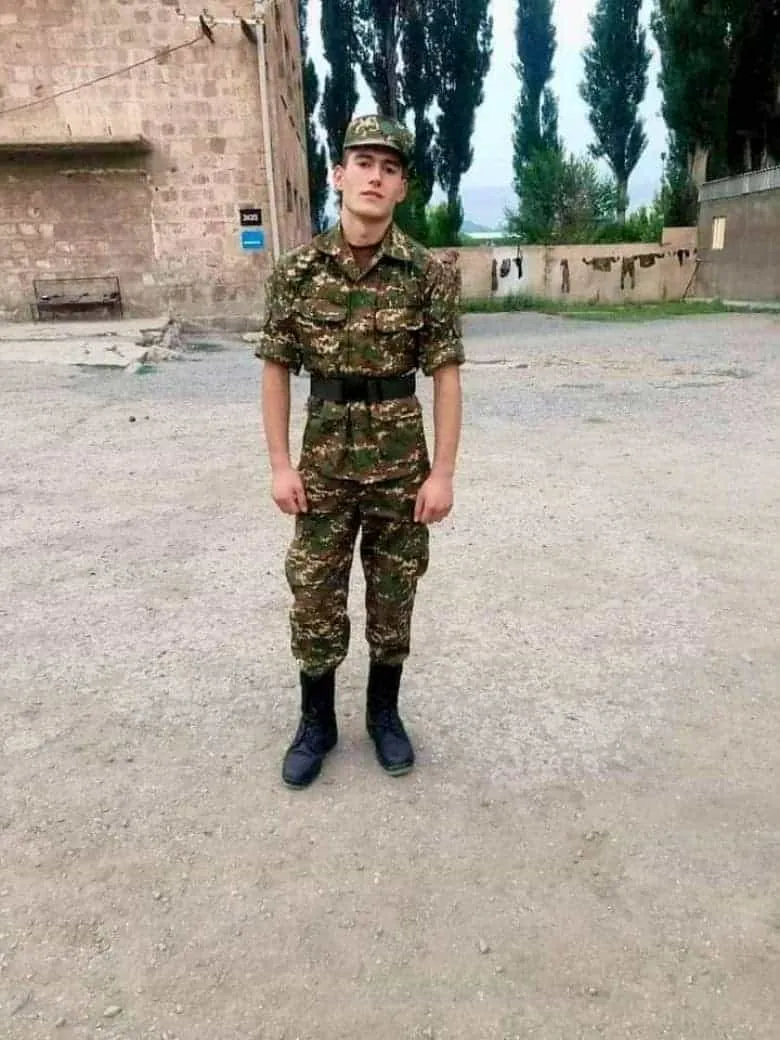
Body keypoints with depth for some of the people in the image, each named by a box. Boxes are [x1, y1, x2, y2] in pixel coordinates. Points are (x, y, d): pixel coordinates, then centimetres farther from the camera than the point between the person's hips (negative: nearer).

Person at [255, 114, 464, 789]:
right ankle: (317, 722, 28)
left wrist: (443, 473, -9)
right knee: (314, 597, 8)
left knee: (394, 595, 11)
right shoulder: (297, 270, -2)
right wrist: (281, 465, -3)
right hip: (325, 462, 1)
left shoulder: (429, 274, -6)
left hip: (401, 463, -1)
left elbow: (446, 377, -5)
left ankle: (384, 713, 32)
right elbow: (275, 368, 2)